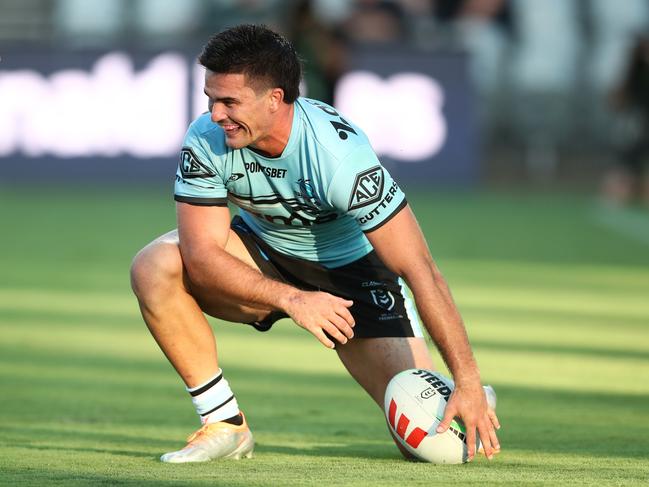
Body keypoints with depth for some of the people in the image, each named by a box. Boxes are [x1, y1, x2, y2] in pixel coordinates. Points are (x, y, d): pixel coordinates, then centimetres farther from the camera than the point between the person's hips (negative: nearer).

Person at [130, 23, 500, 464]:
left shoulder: (338, 153, -35)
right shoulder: (206, 141, -24)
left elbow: (419, 269, -34)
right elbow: (201, 255, -26)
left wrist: (468, 381, -37)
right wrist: (292, 299, -40)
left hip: (351, 269, -3)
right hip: (264, 254, 3)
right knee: (154, 267, -27)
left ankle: (471, 396, 24)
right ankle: (225, 425, -12)